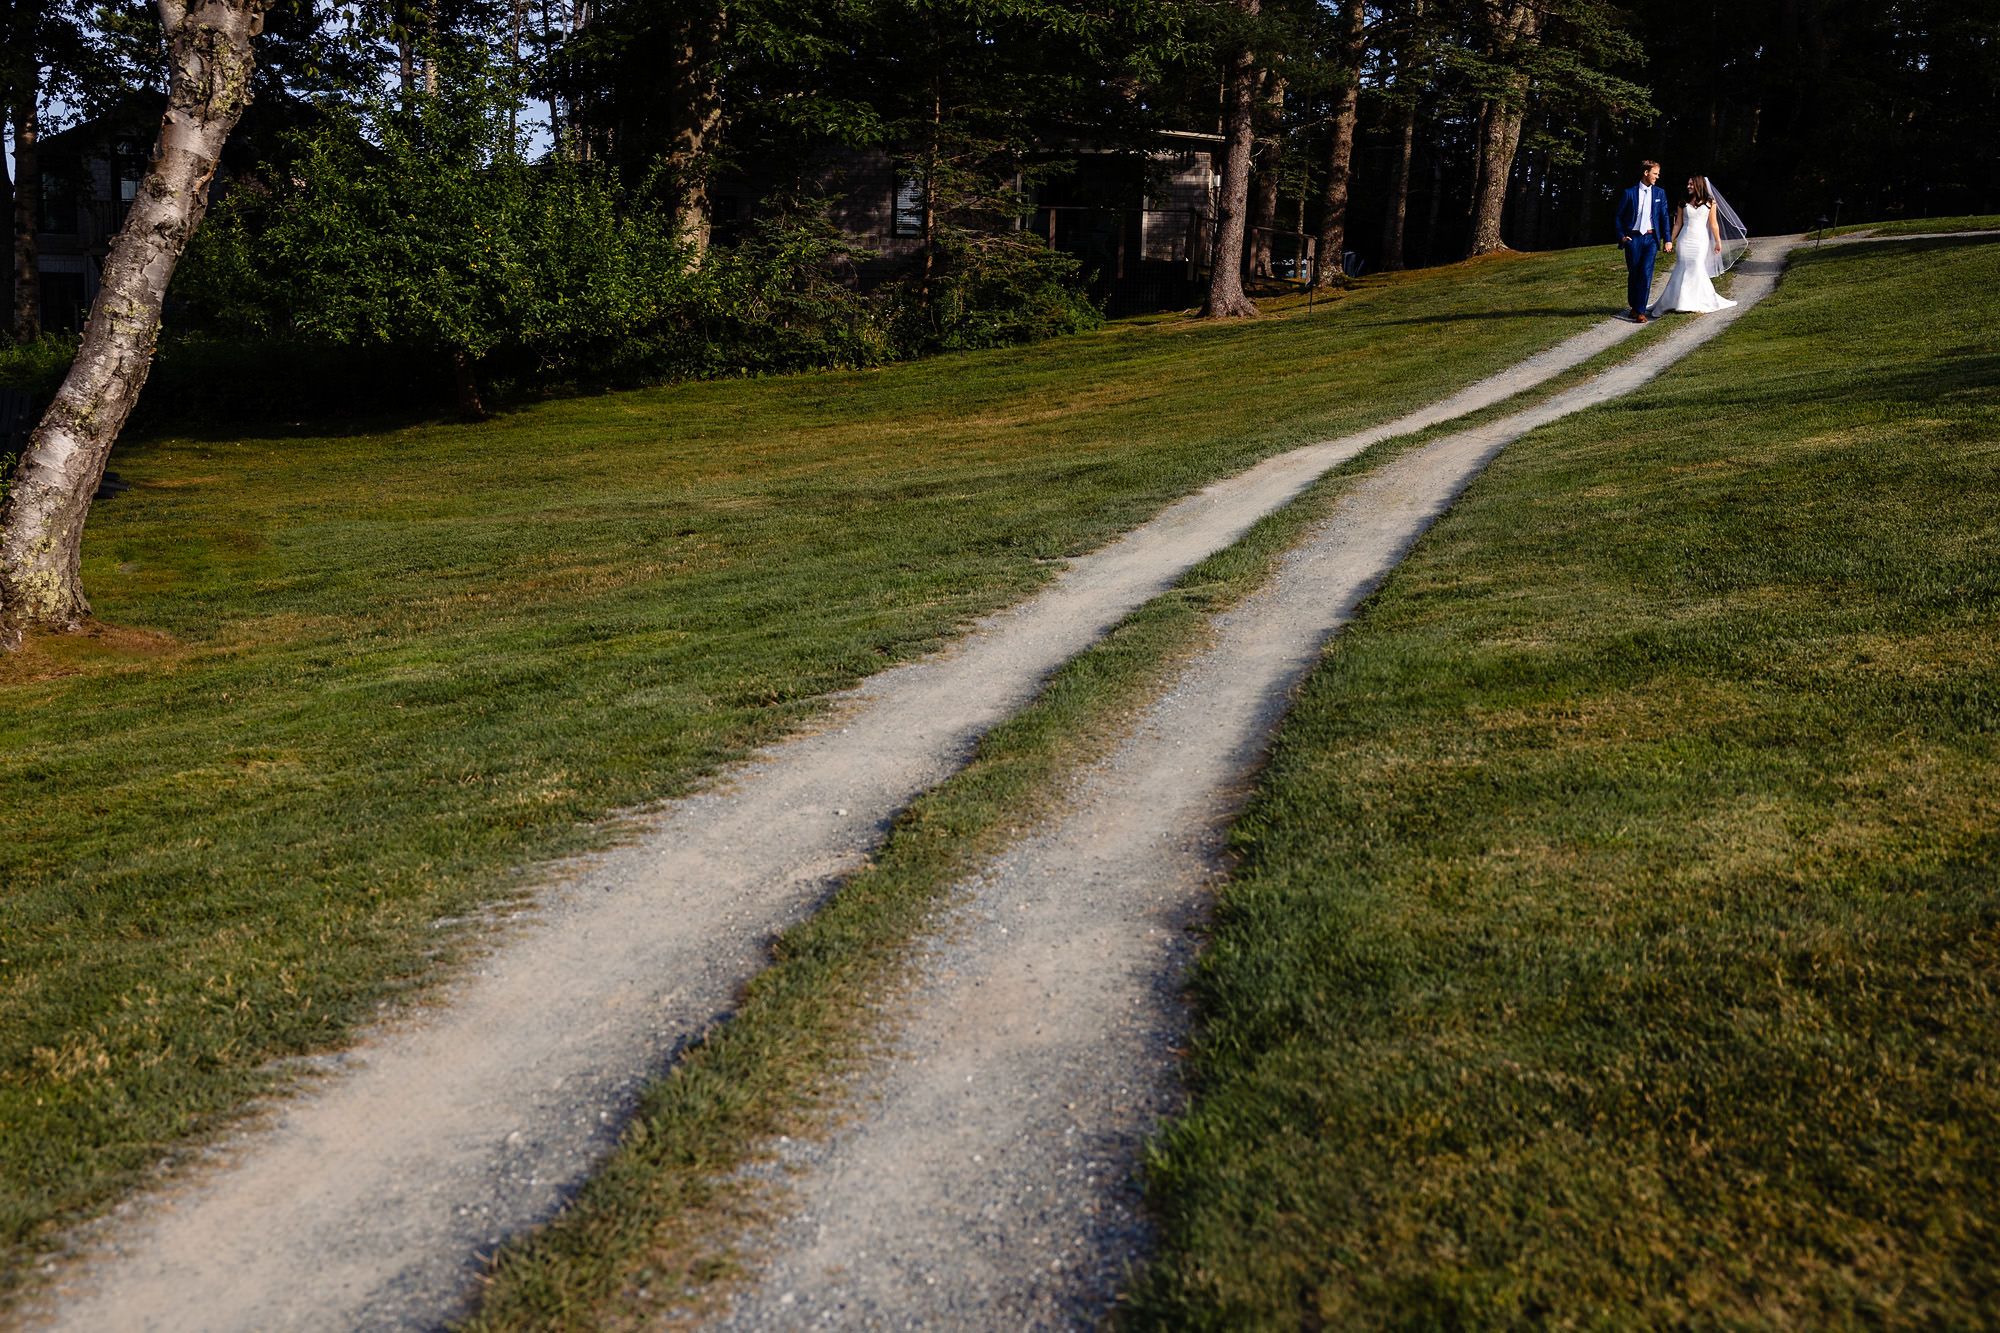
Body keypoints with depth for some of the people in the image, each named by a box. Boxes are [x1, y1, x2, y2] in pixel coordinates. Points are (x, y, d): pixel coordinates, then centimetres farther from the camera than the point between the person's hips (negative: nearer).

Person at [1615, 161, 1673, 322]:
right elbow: (1619, 216, 9)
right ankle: (1633, 307, 23)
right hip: (1633, 238, -1)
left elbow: (1664, 217, 8)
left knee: (1646, 273, -11)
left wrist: (1667, 240, 3)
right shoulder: (1630, 193, 3)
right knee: (1633, 274, 6)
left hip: (1651, 238, 1)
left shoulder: (1660, 193, 10)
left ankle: (1640, 311, -10)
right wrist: (1621, 236, -1)